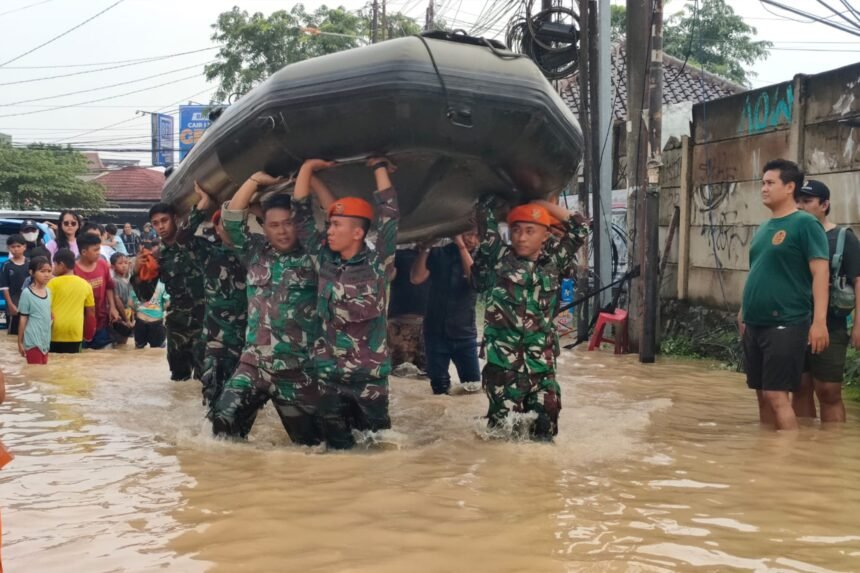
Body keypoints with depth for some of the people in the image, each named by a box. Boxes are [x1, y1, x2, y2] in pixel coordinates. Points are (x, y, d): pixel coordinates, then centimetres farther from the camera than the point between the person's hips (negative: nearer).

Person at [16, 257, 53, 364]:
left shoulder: (48, 291, 6)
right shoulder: (27, 293, -12)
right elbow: (23, 319, -8)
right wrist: (20, 342, -5)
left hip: (45, 340, 6)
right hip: (33, 341, -6)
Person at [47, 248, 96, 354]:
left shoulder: (53, 283, -5)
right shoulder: (85, 284, 5)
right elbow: (91, 311, 10)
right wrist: (88, 333, 21)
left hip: (55, 333, -3)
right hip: (75, 333, 3)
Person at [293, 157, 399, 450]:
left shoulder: (378, 264, -5)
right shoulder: (325, 261, 4)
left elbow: (389, 217, -10)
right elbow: (302, 216, 7)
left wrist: (379, 168, -4)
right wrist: (308, 168, 6)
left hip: (370, 376, -3)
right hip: (329, 375, 3)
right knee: (337, 445, 9)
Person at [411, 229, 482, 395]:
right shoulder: (439, 254, -2)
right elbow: (416, 279, -12)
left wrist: (462, 247, -25)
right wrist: (424, 250, -22)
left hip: (465, 333, 0)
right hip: (436, 332, 0)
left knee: (473, 385, 2)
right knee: (439, 388, 6)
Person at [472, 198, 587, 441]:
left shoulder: (552, 262, 9)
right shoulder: (499, 257, 0)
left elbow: (577, 231, 16)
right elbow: (485, 220, -2)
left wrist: (546, 204, 14)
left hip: (542, 363, 3)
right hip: (504, 362, -3)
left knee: (544, 429, 3)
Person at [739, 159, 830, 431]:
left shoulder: (805, 223, -8)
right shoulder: (764, 228, 15)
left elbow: (820, 271, -14)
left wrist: (819, 321, -21)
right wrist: (744, 311, 21)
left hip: (785, 324, -8)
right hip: (755, 325, 8)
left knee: (777, 396, -10)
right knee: (762, 395, 12)